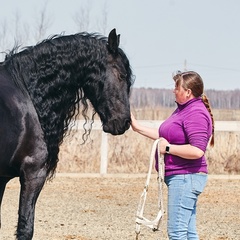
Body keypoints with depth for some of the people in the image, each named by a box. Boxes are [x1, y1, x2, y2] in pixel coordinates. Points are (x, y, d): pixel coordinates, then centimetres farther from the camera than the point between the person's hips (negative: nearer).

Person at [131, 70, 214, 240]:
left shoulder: (196, 114, -18)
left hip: (185, 177, -11)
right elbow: (165, 136, 24)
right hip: (180, 178, 11)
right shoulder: (183, 109, 14)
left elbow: (197, 151, -27)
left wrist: (167, 148, -19)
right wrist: (138, 127, 21)